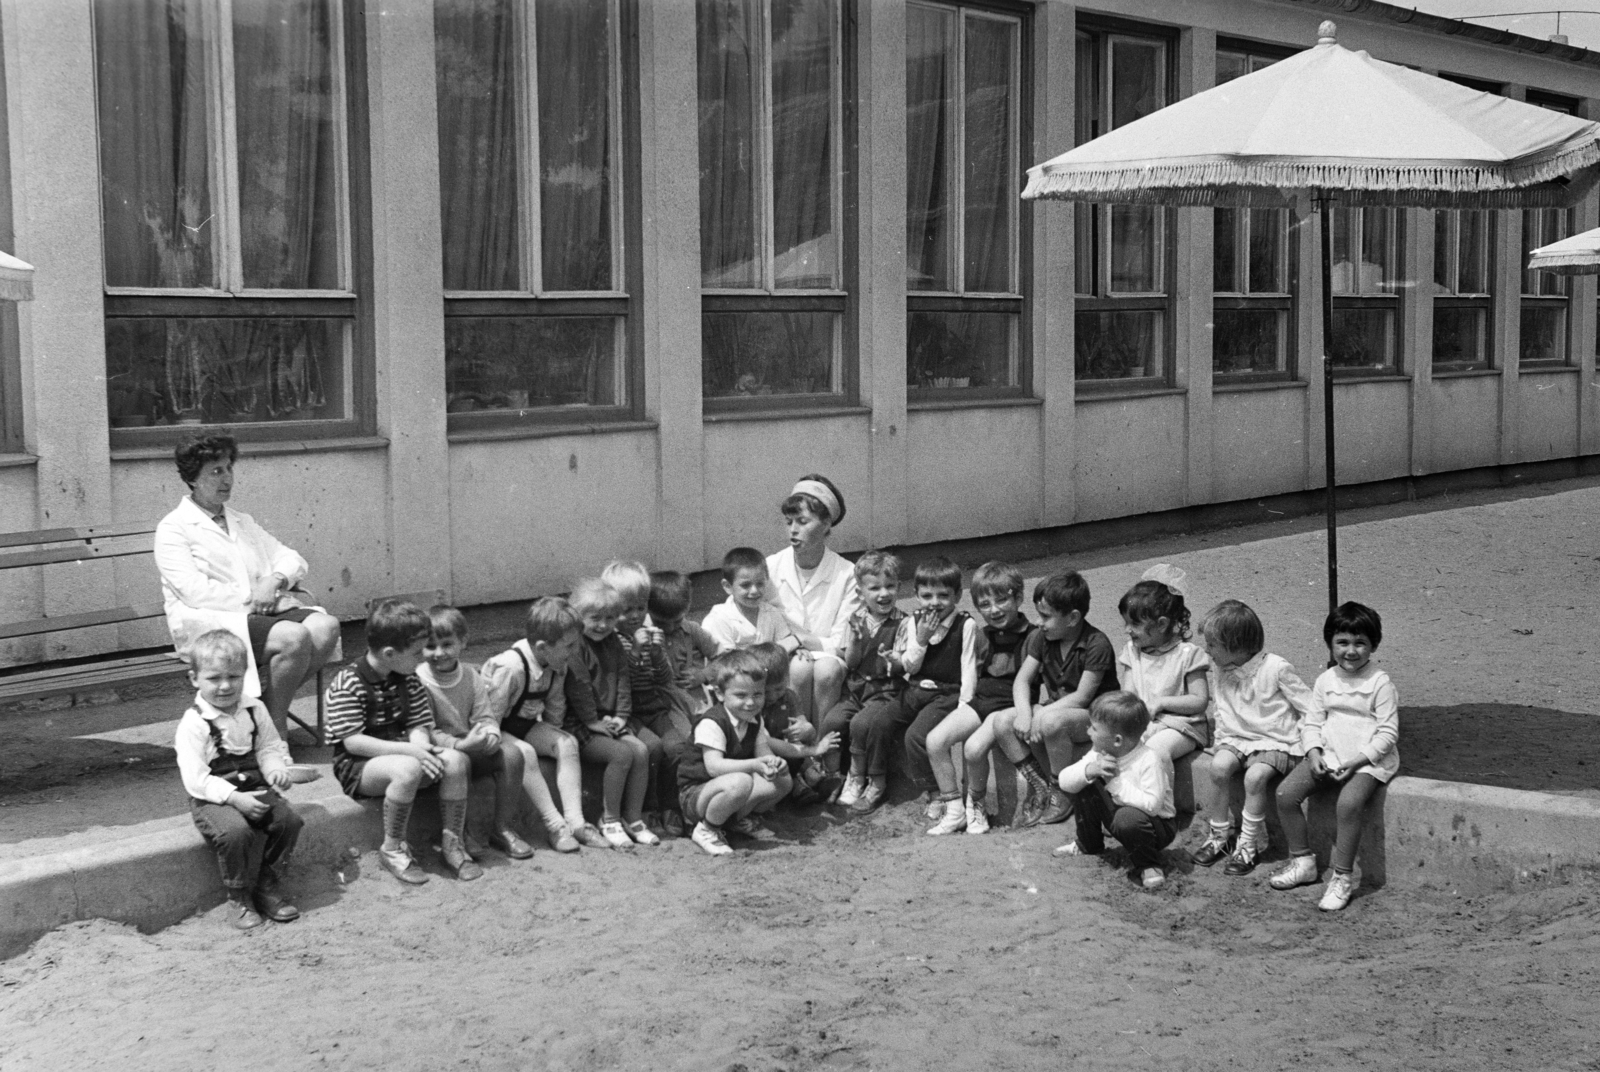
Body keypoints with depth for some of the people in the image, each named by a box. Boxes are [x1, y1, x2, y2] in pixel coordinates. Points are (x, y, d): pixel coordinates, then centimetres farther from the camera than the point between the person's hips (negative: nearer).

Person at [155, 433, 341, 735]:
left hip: (263, 612, 7)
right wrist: (250, 598, -13)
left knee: (326, 626, -22)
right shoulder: (173, 528, 2)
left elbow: (292, 560, 19)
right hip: (211, 620, -7)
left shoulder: (243, 522, 25)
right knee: (294, 637, -32)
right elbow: (194, 592, -11)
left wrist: (276, 580, -5)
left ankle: (271, 712, -14)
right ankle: (276, 728, -16)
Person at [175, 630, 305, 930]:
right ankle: (239, 898, -10)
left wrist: (277, 769, -10)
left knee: (288, 819, -19)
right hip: (212, 799, -5)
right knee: (236, 831, -33)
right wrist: (235, 798, -25)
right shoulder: (193, 723, -12)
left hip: (254, 788, 5)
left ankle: (267, 886, 1)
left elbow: (270, 747, 14)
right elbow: (196, 779, -16)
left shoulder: (254, 711, 6)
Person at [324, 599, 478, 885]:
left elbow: (418, 725, 6)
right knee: (408, 770, -37)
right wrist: (408, 750, -28)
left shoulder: (408, 679, 6)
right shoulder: (347, 685, -16)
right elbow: (352, 741, -21)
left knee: (455, 761, -19)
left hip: (399, 753, 6)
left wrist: (421, 745, -20)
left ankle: (453, 841, -5)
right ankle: (393, 849, -17)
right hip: (357, 765, -6)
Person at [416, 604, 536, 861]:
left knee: (512, 753, -16)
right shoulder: (417, 682, -12)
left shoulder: (471, 677, 5)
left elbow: (485, 717, 2)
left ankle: (504, 829, -7)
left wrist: (490, 735, -22)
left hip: (472, 746, 5)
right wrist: (458, 745, -32)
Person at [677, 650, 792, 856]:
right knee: (740, 783, -38)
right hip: (694, 794, -8)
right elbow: (714, 766, -31)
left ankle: (741, 818, 14)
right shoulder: (711, 723, -23)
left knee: (783, 781, -6)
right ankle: (706, 830, -14)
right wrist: (755, 765, -41)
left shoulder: (754, 720, 3)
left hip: (725, 789, 8)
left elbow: (764, 752, -1)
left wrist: (775, 763, -27)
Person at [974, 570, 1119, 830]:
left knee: (1051, 721, -38)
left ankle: (1062, 792, -16)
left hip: (1092, 715, -6)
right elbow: (1022, 680, 0)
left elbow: (1082, 697, -20)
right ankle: (1037, 786, -8)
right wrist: (1024, 713, -20)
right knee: (1002, 722, -20)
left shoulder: (1097, 644, -17)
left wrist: (1038, 716, -25)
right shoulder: (1041, 638, 3)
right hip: (1052, 708, 6)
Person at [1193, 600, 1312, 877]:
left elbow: (1310, 709, -9)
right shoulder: (1219, 670, 4)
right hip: (1237, 739, 5)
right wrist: (1222, 739, 6)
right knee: (1220, 765, -25)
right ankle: (1220, 836, -10)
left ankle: (1249, 845, -17)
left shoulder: (1275, 669, -14)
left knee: (1256, 775, -33)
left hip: (1275, 743, -5)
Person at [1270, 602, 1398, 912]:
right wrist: (1314, 753, -8)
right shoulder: (1325, 681, 9)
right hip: (1329, 755, 6)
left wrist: (1357, 761, -18)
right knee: (1286, 793, -12)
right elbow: (1312, 722, 11)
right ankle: (1302, 861, 5)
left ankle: (1343, 878, -21)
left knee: (1348, 803, -33)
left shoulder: (1380, 684, -6)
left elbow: (1387, 733, -9)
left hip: (1368, 759, -6)